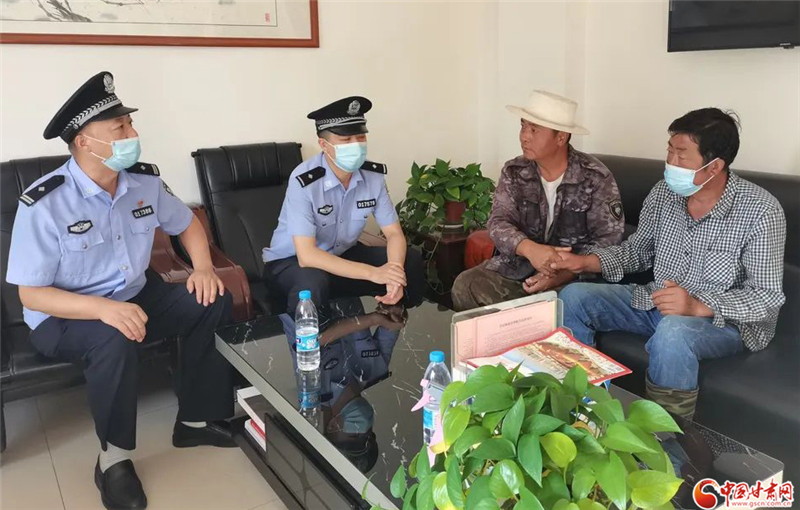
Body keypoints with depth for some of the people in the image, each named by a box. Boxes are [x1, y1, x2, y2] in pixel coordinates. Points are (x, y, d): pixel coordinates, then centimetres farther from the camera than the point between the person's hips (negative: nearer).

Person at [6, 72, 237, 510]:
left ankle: (195, 421, 2)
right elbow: (30, 294, -20)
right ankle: (113, 458, -13)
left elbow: (187, 223, 12)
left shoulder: (145, 182, -6)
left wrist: (203, 267, -9)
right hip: (63, 317, -6)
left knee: (212, 302, -12)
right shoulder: (44, 204, -22)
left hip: (136, 296, 6)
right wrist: (103, 308, -37)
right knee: (114, 340, -37)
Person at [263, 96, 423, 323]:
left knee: (411, 260, -12)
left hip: (343, 255, 6)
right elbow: (307, 256, -35)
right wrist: (373, 273, -39)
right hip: (291, 261, -5)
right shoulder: (304, 181, -29)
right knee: (314, 281, -40)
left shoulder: (373, 175, -13)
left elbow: (394, 234, -9)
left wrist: (395, 273, -32)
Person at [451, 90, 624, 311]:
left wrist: (563, 274, -26)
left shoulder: (596, 177, -9)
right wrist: (530, 249, -32)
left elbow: (609, 239, -11)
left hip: (573, 275, -2)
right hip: (516, 267, 3)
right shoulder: (514, 172, 1)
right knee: (465, 286, -21)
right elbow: (499, 223, -8)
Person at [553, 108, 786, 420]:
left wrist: (699, 306, -34)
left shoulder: (760, 210, -18)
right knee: (573, 297, -8)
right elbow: (638, 251, 11)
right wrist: (587, 262, -7)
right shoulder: (664, 192, -2)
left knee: (672, 333, -40)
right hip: (656, 301, 6)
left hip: (725, 319, -6)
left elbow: (767, 295, -18)